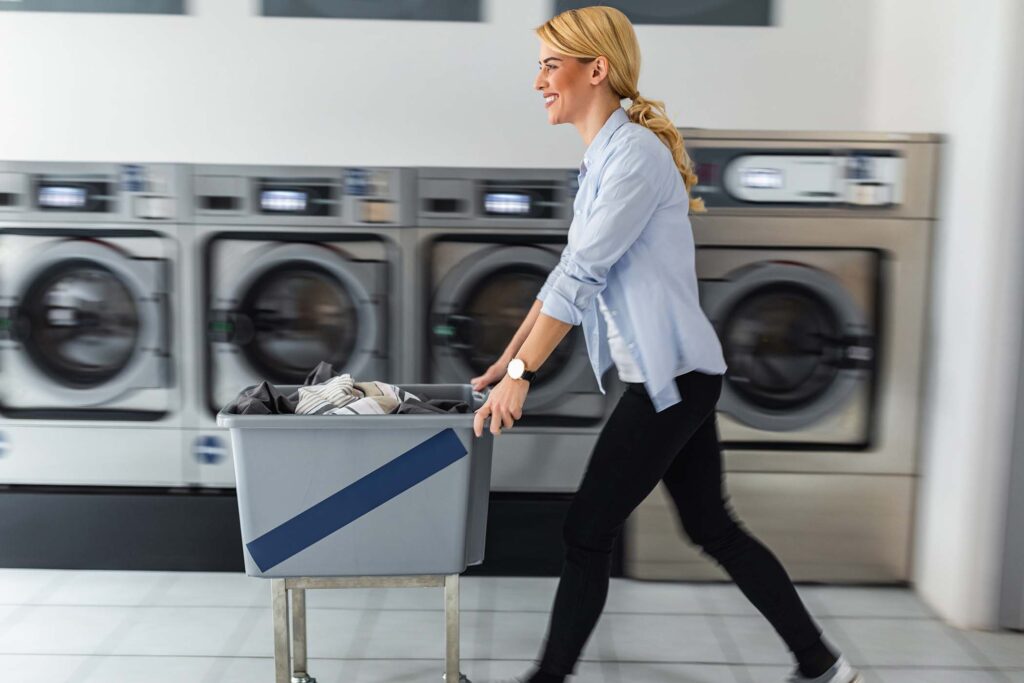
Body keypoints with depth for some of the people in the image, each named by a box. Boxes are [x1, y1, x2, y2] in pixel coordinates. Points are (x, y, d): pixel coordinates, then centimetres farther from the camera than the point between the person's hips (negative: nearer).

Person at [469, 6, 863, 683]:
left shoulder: (634, 154, -16)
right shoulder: (603, 157, 13)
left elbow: (579, 277, -21)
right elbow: (570, 272, 16)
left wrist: (521, 375, -18)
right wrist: (507, 360, 14)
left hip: (671, 377, -10)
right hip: (670, 375, 10)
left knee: (587, 533, 0)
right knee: (713, 527, 17)